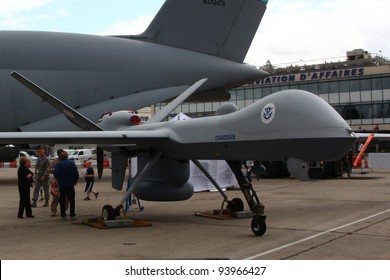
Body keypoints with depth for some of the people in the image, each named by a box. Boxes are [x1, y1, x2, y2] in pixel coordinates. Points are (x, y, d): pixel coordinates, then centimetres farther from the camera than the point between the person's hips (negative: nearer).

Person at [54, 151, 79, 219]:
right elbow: (76, 174, -3)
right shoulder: (72, 163, -1)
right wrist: (75, 181, 8)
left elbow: (56, 175, -12)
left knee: (62, 200, 7)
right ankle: (72, 214, 5)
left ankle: (63, 214, 5)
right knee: (71, 199, 8)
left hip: (61, 184, -1)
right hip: (70, 184, 1)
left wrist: (58, 181, 6)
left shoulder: (58, 164, -7)